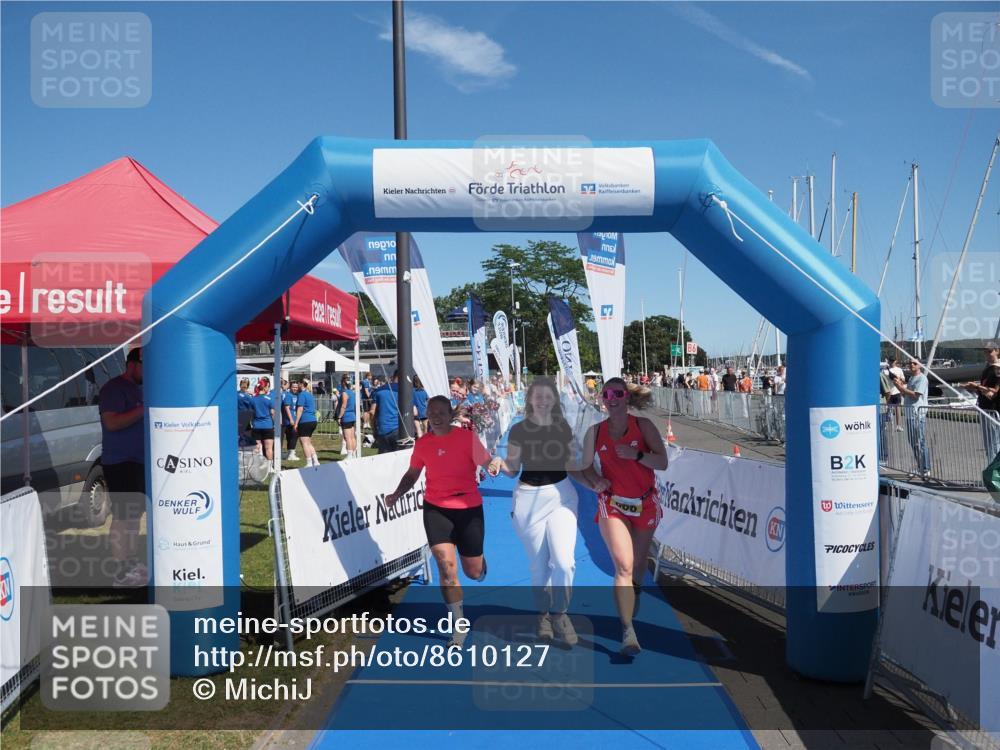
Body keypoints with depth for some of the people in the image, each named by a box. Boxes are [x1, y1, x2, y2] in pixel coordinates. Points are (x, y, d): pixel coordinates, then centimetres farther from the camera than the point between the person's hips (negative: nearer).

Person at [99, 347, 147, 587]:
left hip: (139, 460, 10)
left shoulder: (138, 389, 17)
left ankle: (132, 562, 25)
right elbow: (111, 423, -24)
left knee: (134, 514, 15)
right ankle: (122, 573, -7)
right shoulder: (114, 388, -12)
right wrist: (144, 409, -25)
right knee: (122, 517, -9)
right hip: (120, 462, -10)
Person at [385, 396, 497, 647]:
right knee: (446, 565, -12)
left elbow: (488, 464, -11)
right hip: (436, 509, 1)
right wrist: (397, 494, -2)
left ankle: (480, 564, 51)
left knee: (474, 572, 9)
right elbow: (412, 474, 14)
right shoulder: (422, 443, 0)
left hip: (469, 508, -1)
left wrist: (494, 466, -35)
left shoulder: (468, 437, -9)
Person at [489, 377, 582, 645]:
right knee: (539, 565, 8)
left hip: (561, 495, 1)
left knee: (564, 561, -13)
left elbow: (571, 467, 9)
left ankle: (559, 613, 10)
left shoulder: (564, 428, 4)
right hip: (529, 498, -1)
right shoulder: (519, 430, -3)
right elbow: (512, 469, 2)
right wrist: (499, 462, -19)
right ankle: (543, 614, 31)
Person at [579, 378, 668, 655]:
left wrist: (636, 455, -25)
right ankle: (628, 631, -12)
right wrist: (596, 482, -12)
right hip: (612, 504, -1)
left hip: (645, 504, 1)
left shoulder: (643, 426, -5)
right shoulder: (595, 432, -1)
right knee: (623, 565, -15)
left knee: (639, 562, 15)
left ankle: (633, 596, 48)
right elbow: (586, 466, 7)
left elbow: (662, 462, -11)